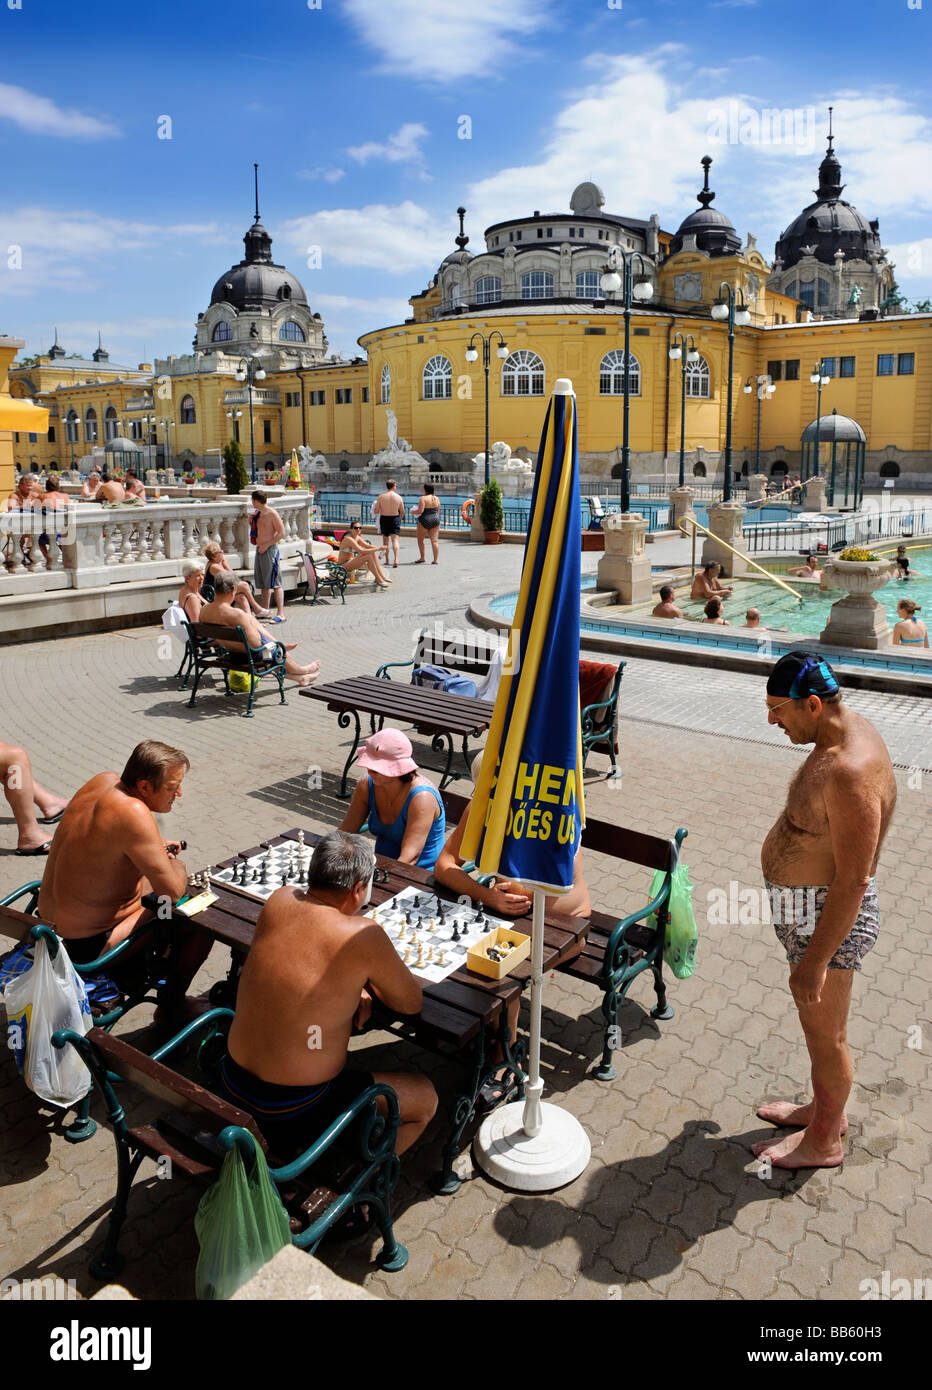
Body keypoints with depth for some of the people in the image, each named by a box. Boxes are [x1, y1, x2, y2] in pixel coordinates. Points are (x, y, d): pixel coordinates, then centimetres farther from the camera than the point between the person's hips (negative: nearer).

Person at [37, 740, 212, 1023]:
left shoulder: (105, 780, -3)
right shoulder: (133, 812, -30)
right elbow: (173, 891, -27)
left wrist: (153, 848, 7)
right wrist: (176, 865, -5)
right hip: (90, 944, -9)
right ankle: (171, 1008, 17)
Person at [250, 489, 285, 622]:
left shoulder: (272, 513, -11)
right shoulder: (259, 514, 15)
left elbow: (281, 533, -15)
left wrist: (266, 545, -17)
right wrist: (252, 522, 11)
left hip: (270, 550, -9)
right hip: (260, 550, 9)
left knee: (275, 582, -11)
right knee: (263, 583, 12)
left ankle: (280, 614, -13)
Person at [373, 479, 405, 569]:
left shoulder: (381, 496, -5)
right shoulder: (398, 497, -4)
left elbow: (376, 511, -4)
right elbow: (402, 512, 3)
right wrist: (399, 518, 22)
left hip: (384, 519, 1)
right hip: (395, 519, -1)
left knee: (385, 539, 17)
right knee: (395, 540, -4)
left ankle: (387, 559, 23)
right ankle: (396, 559, -23)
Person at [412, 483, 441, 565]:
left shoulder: (423, 498, -13)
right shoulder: (436, 498, 6)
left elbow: (420, 511, -18)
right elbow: (438, 511, 11)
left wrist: (413, 512, 0)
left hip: (424, 520, -5)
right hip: (435, 520, 5)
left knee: (420, 540, 11)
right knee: (434, 540, 2)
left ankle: (422, 558, 12)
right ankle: (435, 560, -1)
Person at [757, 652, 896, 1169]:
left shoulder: (850, 773, -32)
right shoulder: (846, 729, 0)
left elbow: (853, 880, -29)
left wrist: (814, 960, -23)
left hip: (828, 916, -10)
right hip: (811, 903, 10)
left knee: (824, 1031, 12)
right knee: (818, 1020, 26)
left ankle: (823, 1141, 34)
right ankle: (826, 1107, 48)